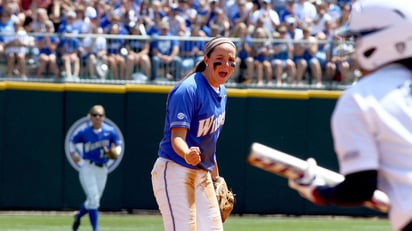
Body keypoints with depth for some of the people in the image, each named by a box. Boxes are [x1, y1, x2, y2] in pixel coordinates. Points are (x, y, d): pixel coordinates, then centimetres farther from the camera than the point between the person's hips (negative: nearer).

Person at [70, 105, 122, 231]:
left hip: (102, 169, 3)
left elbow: (118, 145, 4)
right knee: (93, 199, -12)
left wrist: (115, 151, -18)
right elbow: (73, 141, 12)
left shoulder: (110, 131, -3)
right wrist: (73, 153, -3)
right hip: (88, 168, -3)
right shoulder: (84, 132, -4)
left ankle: (78, 216, 42)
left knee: (93, 200, 13)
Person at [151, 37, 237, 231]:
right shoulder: (187, 90, -19)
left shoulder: (221, 91, 8)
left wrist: (215, 176, 24)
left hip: (202, 175, 9)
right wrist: (187, 154, -46)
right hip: (174, 172, -9)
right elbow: (177, 137, -25)